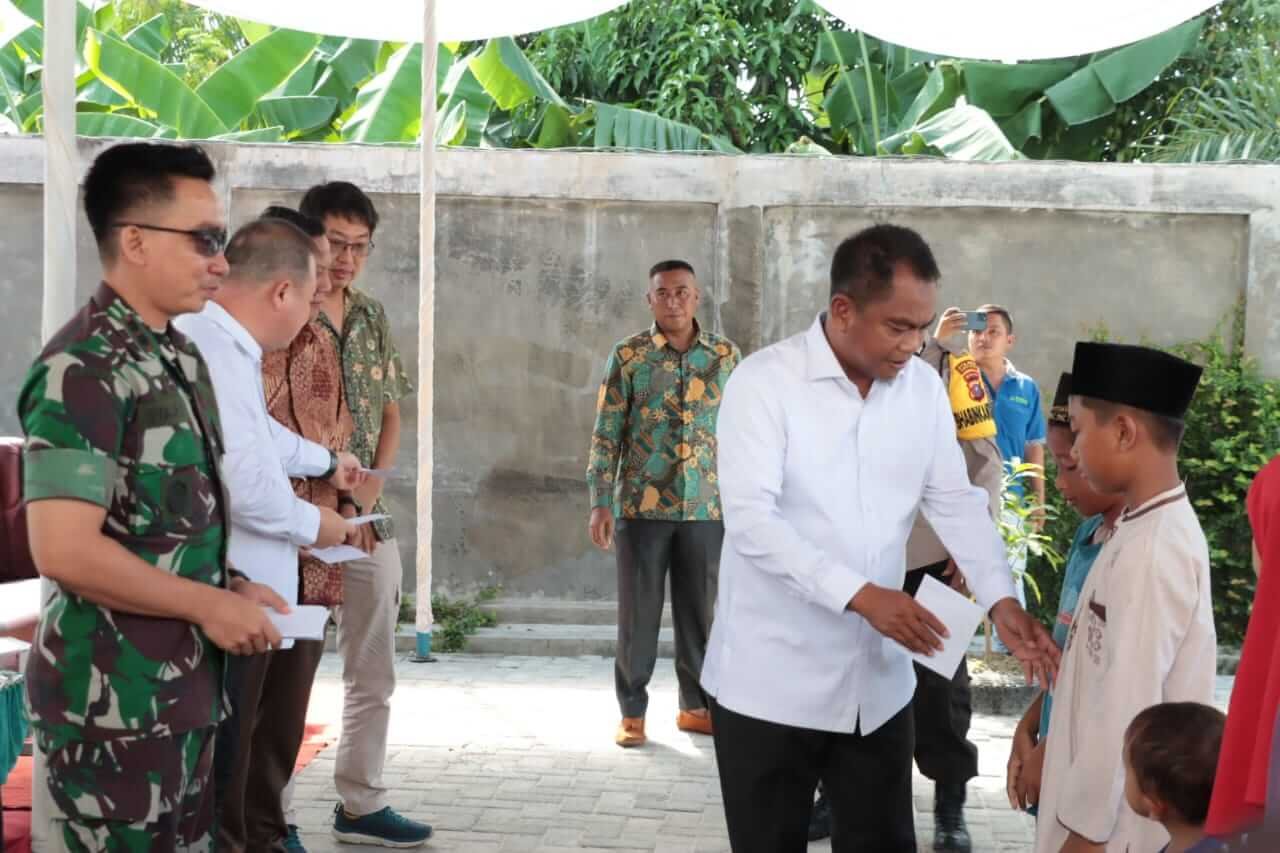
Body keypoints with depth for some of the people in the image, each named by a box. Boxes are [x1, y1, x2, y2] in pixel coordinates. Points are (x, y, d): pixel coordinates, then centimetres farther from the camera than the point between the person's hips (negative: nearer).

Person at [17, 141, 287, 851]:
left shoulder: (178, 356, 11)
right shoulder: (83, 368, -17)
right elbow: (65, 552, -25)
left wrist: (230, 586, 4)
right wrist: (210, 606, -17)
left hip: (184, 685, 9)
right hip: (114, 699, -9)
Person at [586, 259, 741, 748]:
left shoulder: (725, 355, 5)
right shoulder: (627, 356, -1)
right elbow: (606, 434, -1)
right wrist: (600, 502, -7)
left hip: (706, 507, 2)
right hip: (642, 505, -2)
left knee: (699, 611, 9)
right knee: (638, 612, 4)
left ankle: (697, 706, 22)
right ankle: (632, 712, 14)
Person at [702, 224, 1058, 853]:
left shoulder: (924, 387, 3)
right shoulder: (763, 382, -14)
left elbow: (956, 501, 6)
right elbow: (750, 519, -22)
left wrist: (1000, 600, -10)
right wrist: (860, 595, -30)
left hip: (877, 679, 5)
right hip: (772, 680, -4)